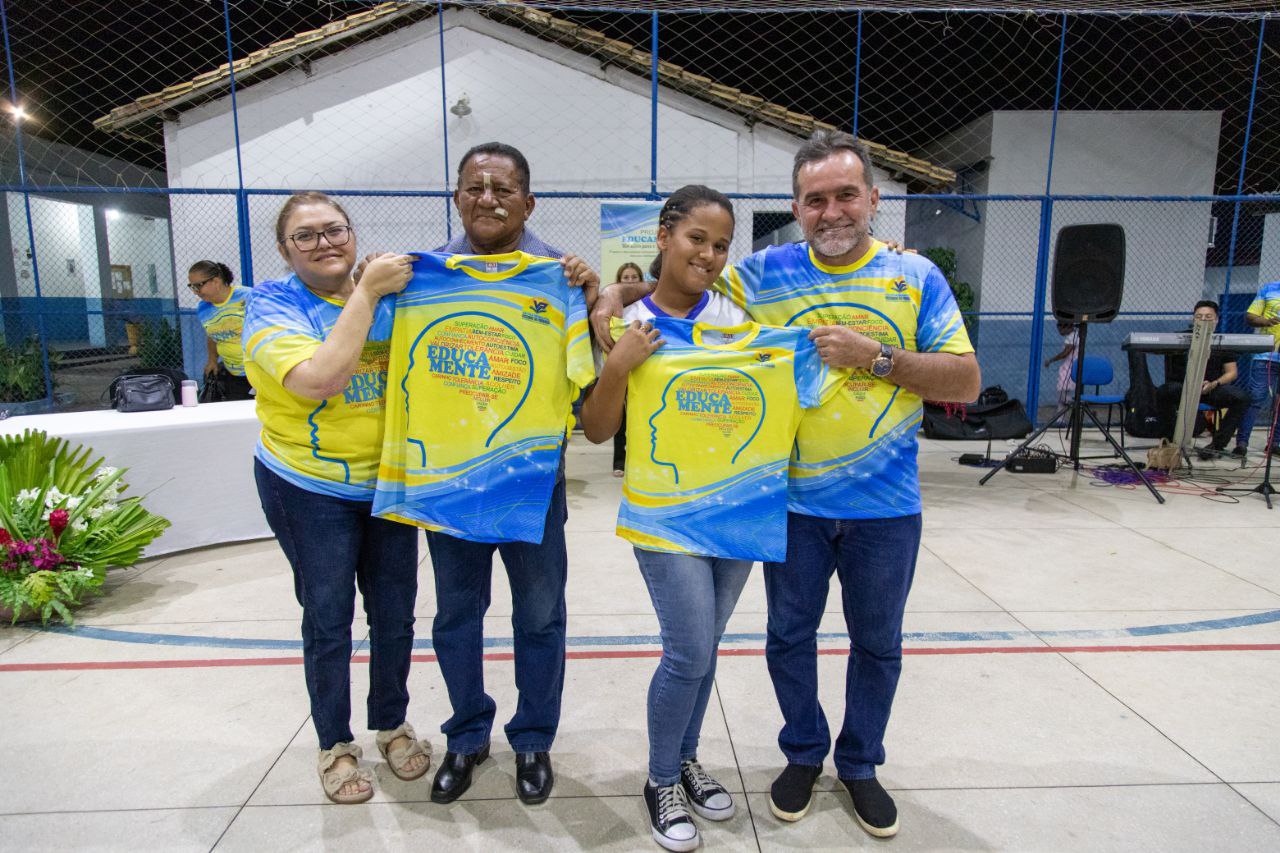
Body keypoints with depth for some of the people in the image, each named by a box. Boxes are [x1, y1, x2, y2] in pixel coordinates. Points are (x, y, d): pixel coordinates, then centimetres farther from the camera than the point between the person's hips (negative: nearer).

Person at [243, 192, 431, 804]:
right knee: (328, 619, 7)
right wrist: (366, 292, -23)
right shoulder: (273, 306, -10)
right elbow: (317, 379, -28)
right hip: (309, 489, -4)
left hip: (388, 482, 4)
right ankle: (335, 744, 29)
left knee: (394, 612, 12)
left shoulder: (388, 295, 3)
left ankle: (392, 725, 35)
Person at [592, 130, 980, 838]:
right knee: (790, 635, 15)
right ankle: (803, 754, 40)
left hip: (885, 506, 0)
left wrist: (873, 356, -18)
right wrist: (621, 294, -12)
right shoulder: (765, 274, -2)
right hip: (792, 500, 0)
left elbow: (967, 382, -6)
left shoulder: (916, 277, -2)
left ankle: (860, 763, 40)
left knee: (877, 643, 16)